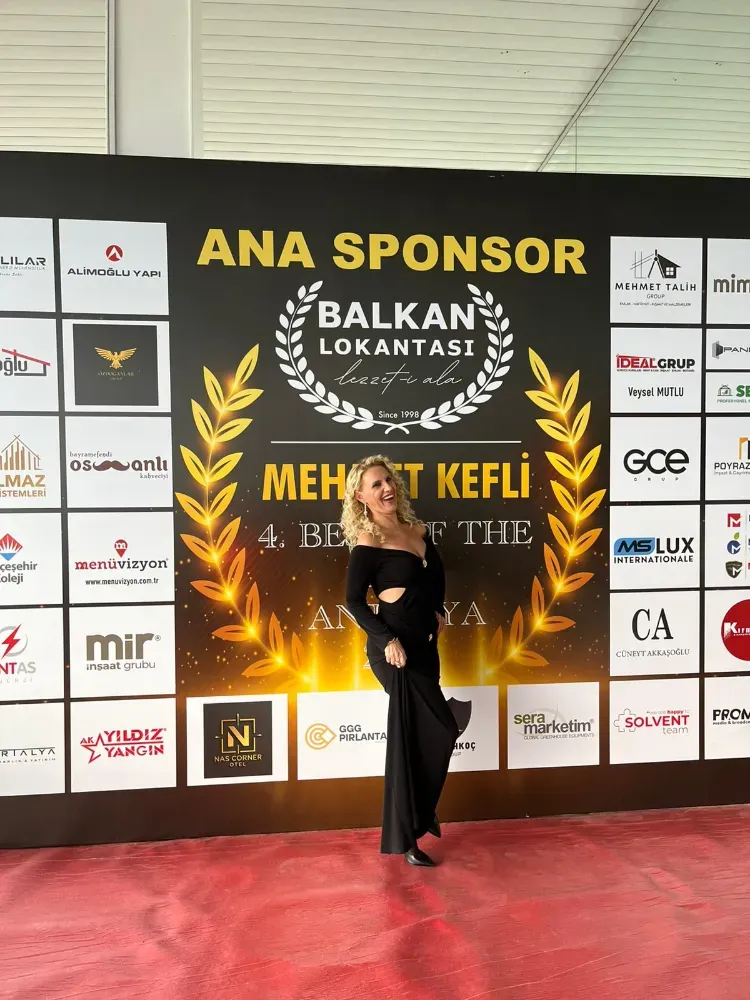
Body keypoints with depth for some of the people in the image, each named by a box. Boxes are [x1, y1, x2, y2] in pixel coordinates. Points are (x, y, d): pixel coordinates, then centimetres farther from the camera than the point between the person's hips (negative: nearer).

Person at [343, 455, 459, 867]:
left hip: (424, 645, 7)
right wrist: (387, 640, -22)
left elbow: (437, 573, 25)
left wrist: (438, 610, 13)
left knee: (414, 737, 14)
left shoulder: (418, 531, 8)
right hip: (394, 648, -7)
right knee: (442, 730, -4)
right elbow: (354, 600, -13)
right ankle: (414, 823, 16)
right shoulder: (368, 541, -12)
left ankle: (406, 834, 32)